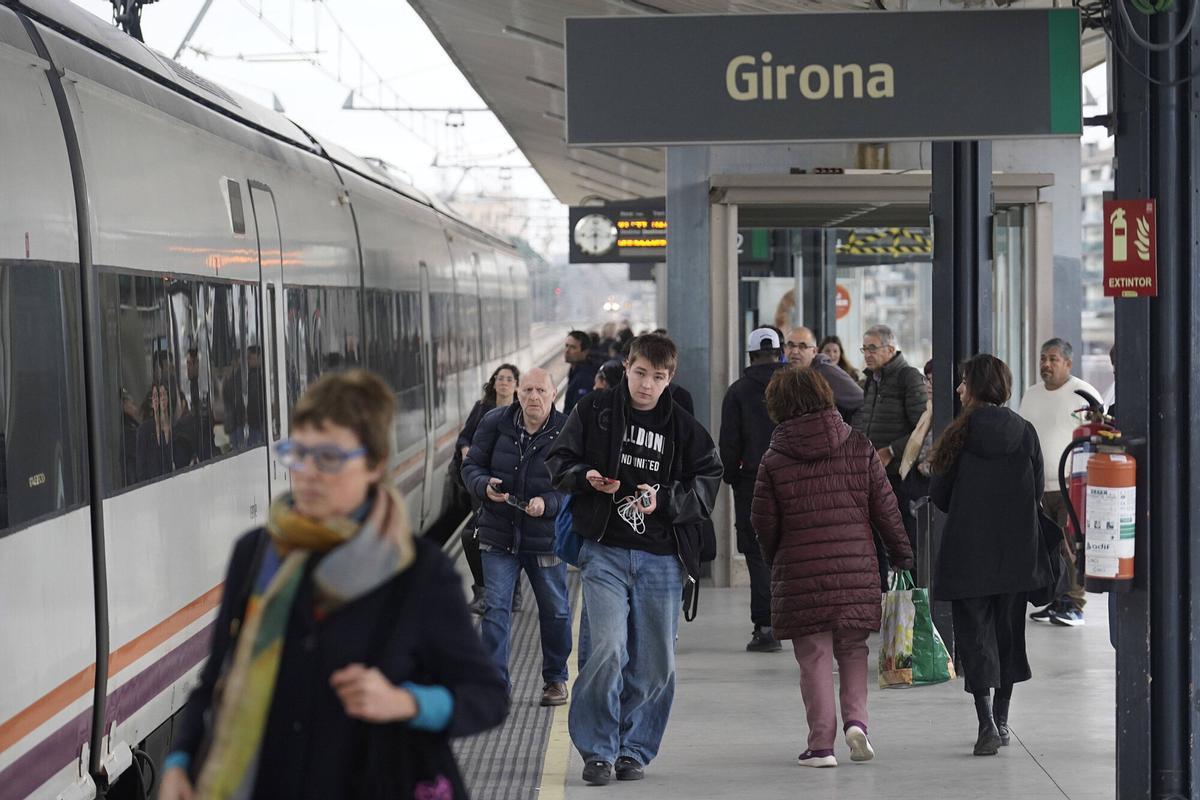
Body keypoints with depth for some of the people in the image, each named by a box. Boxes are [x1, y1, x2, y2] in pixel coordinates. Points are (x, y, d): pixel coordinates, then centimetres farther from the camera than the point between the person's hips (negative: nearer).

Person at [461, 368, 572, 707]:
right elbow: (471, 465, 4)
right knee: (495, 609, -4)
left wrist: (547, 503, -28)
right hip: (499, 535, 1)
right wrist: (484, 487, -18)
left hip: (546, 539, -1)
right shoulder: (495, 423, -4)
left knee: (554, 612, 13)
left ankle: (555, 679, 32)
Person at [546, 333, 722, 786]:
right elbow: (558, 461, 9)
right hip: (605, 552, -2)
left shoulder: (683, 428, 5)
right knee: (609, 649, -15)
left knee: (654, 663, 5)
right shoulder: (594, 412, 3)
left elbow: (707, 484, 3)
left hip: (661, 559, 2)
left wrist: (663, 500, -13)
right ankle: (597, 749, -2)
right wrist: (586, 477, -12)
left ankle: (634, 749, 21)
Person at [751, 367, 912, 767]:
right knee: (853, 650, 17)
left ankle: (822, 743, 4)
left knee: (814, 657, 5)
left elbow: (764, 523, 1)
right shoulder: (858, 446, 1)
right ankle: (856, 719, -1)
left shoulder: (774, 460, -3)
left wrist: (776, 561, 20)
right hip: (856, 568, 2)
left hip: (800, 571, -1)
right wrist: (901, 554, 15)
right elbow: (885, 507, 4)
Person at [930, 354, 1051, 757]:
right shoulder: (1025, 432, -1)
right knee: (1007, 629, 16)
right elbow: (1037, 491, 3)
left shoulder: (959, 433, -10)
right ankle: (1000, 720, 24)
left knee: (974, 631, 0)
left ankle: (987, 723, -14)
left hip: (968, 549, -3)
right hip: (1017, 550, 3)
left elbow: (939, 493, -4)